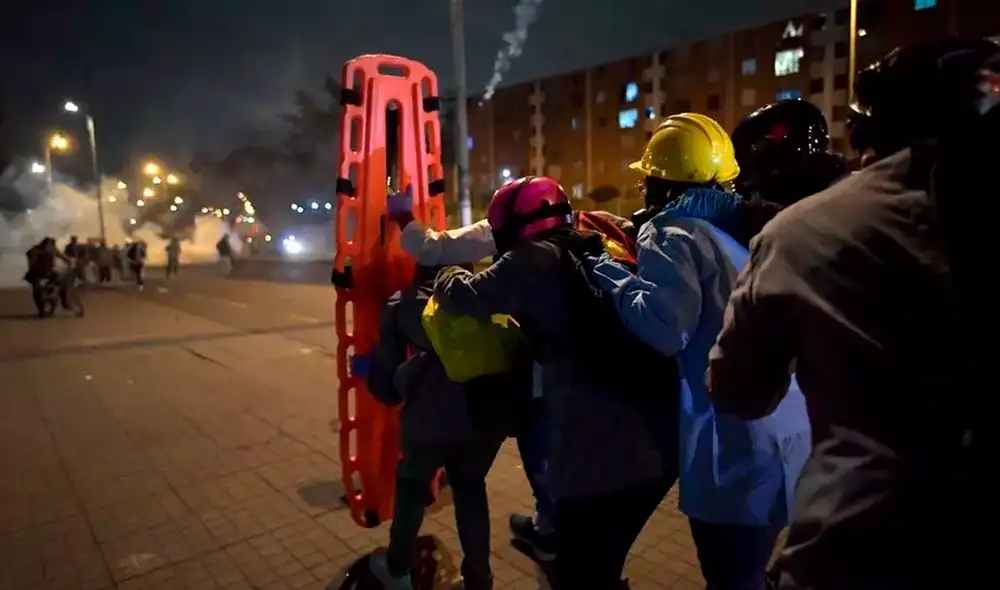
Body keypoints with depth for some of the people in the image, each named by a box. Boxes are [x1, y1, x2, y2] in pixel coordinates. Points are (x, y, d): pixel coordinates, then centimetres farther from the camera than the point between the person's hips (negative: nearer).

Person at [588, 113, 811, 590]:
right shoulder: (741, 225, 13)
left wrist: (615, 279, -10)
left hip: (735, 449, -9)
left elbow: (666, 328, -27)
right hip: (788, 434, 9)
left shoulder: (673, 233, -11)